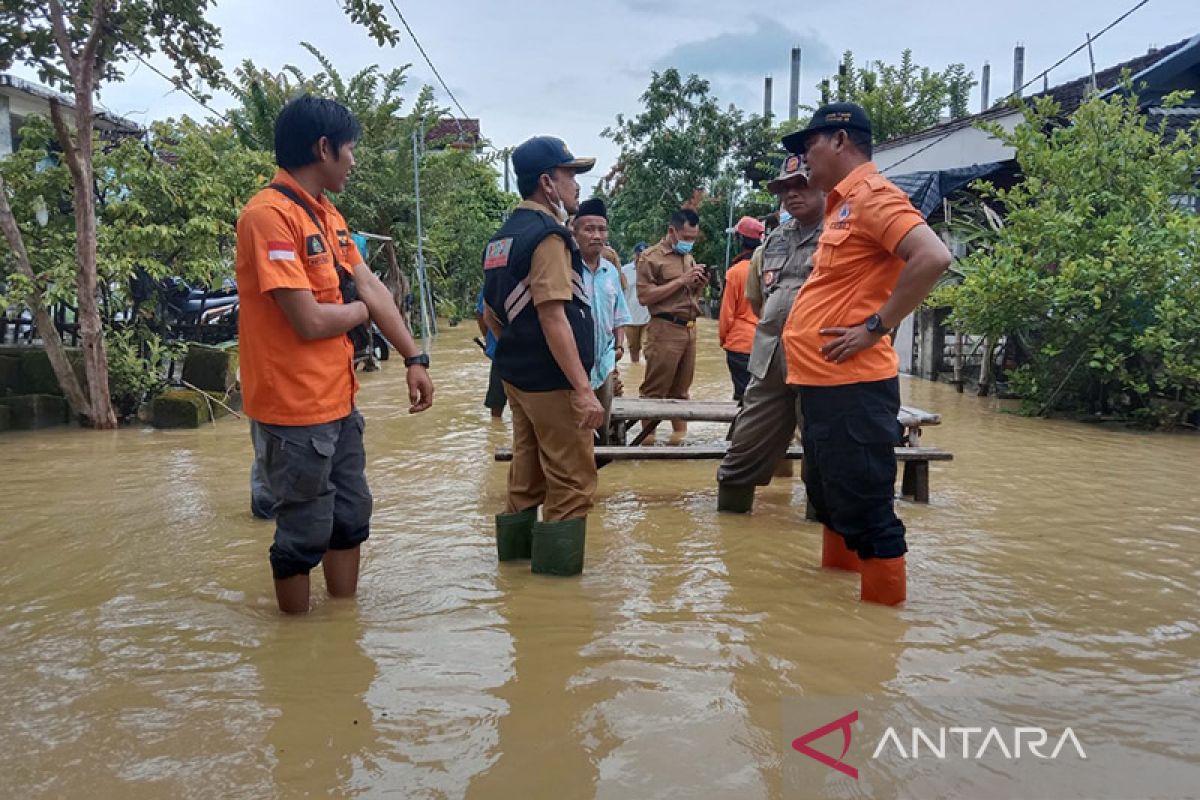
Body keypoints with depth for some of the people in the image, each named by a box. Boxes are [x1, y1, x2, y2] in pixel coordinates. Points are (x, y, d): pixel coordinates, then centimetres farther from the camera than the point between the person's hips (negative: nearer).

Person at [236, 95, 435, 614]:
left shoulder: (328, 216, 11)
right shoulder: (270, 215, -19)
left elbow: (373, 289, 11)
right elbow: (311, 321, -24)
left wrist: (413, 359, 8)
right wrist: (358, 311, -3)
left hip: (338, 400, 9)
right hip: (295, 410, -9)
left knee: (350, 516, 18)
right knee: (305, 532, 5)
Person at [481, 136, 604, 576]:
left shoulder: (501, 238, 13)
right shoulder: (547, 235, -15)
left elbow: (490, 314, 19)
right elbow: (553, 317, -23)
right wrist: (583, 388, -24)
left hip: (517, 375, 9)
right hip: (551, 380, -9)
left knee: (527, 473, 18)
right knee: (572, 482, -2)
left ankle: (516, 553, 28)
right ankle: (557, 569, 3)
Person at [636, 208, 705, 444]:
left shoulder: (689, 258, 21)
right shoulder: (651, 257, -3)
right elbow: (645, 296, -13)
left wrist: (700, 284, 6)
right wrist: (681, 280, -14)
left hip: (689, 329, 7)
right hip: (665, 329, -7)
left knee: (681, 389, 9)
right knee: (654, 389, -5)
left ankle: (679, 434, 13)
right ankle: (647, 438, 0)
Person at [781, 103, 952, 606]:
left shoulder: (872, 195, -12)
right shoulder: (843, 203, 18)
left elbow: (933, 258, -26)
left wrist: (876, 327, -21)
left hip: (851, 387, -11)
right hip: (823, 384, 11)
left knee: (864, 510, -3)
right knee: (830, 501, 21)